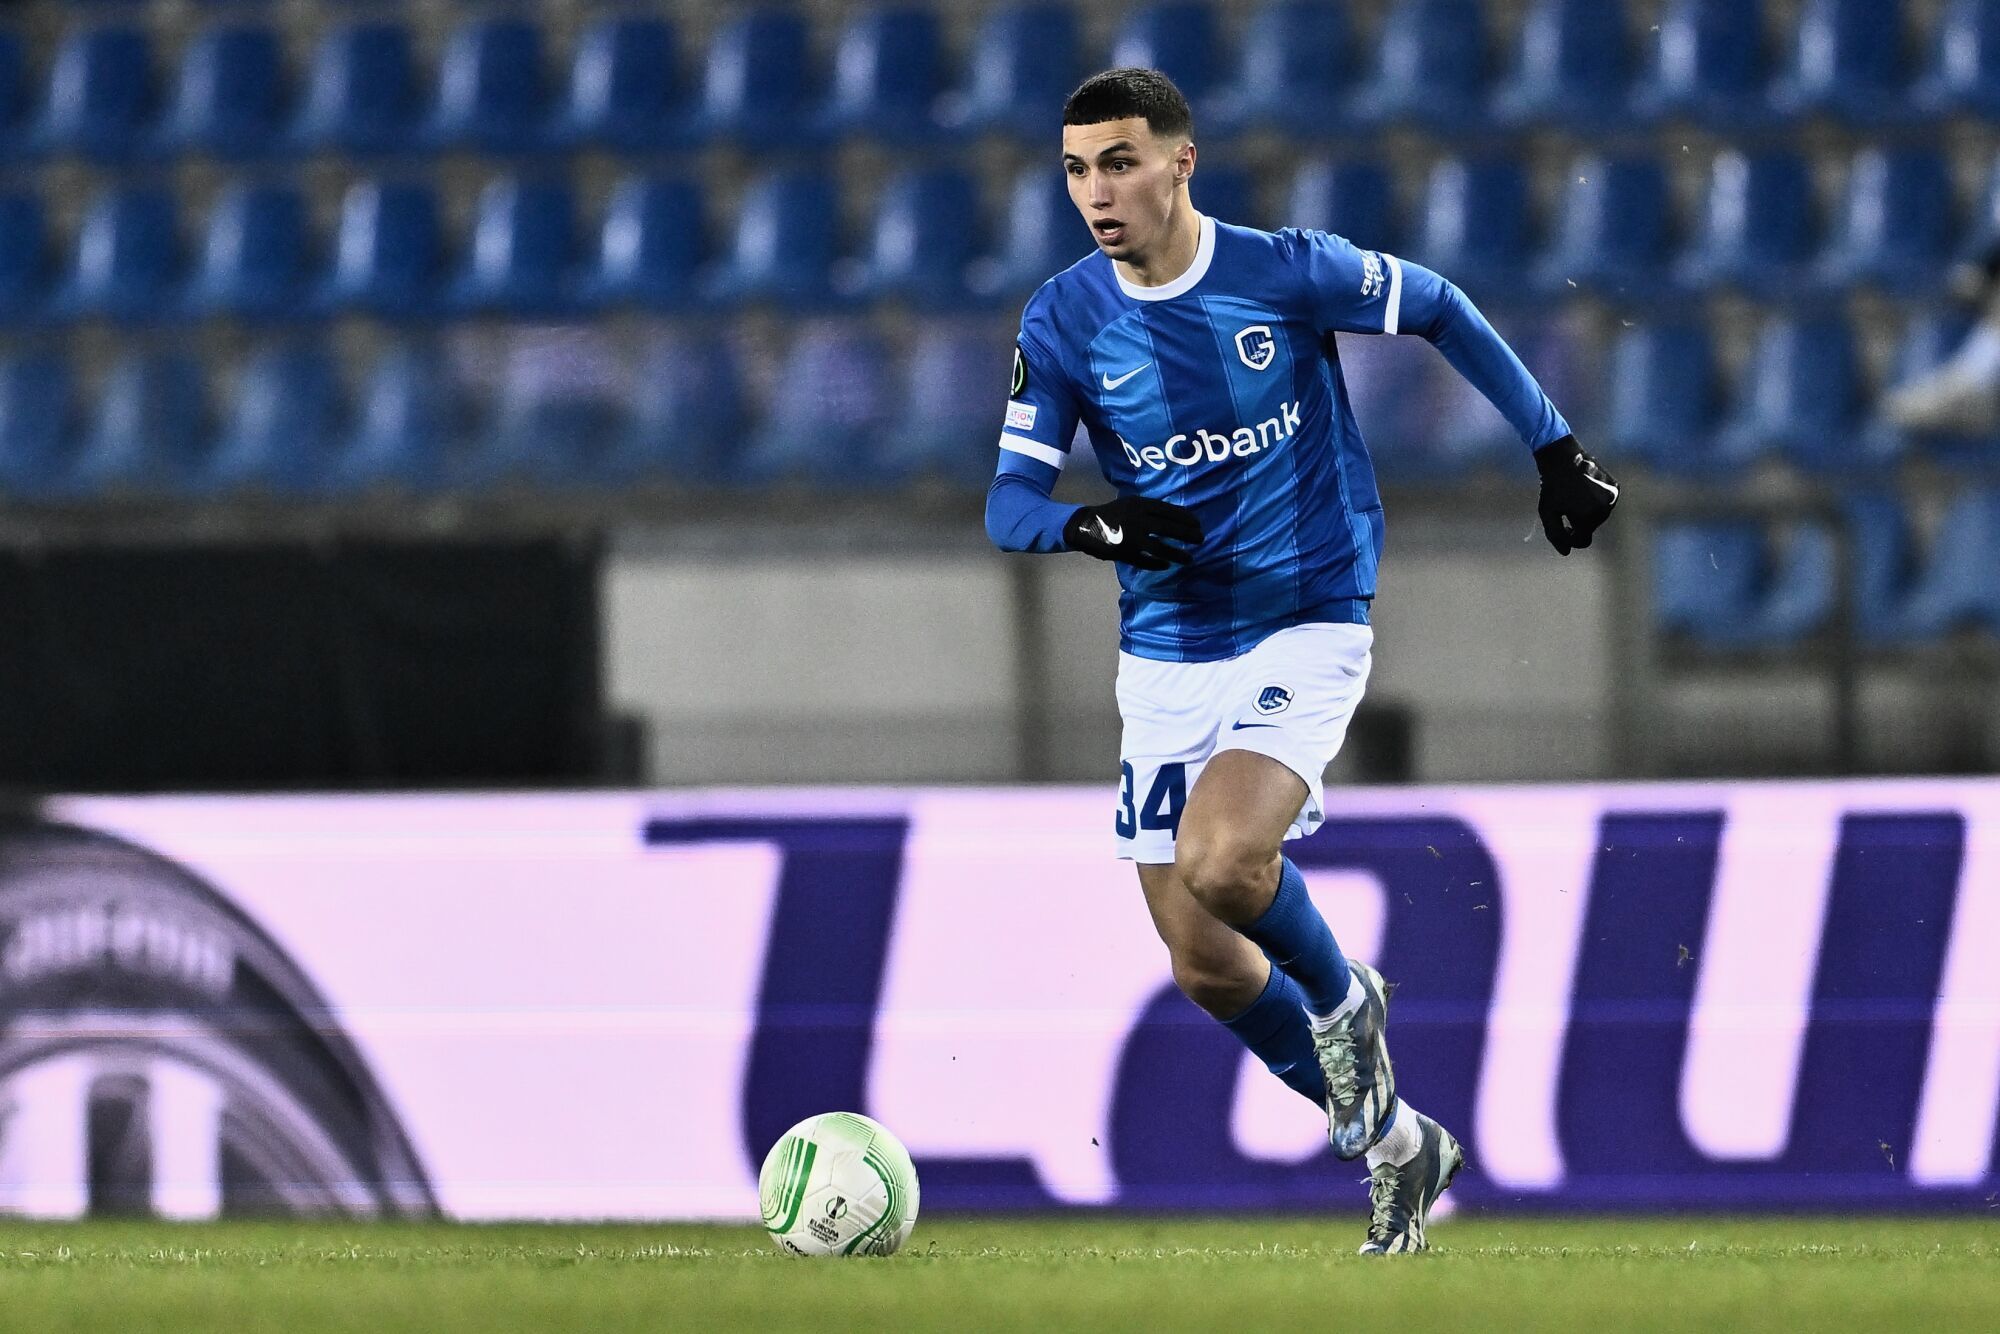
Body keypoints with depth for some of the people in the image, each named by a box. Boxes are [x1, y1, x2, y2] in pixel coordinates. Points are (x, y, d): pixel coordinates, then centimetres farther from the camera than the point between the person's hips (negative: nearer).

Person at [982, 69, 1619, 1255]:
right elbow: (1009, 503, -7)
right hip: (1168, 656, 4)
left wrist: (1555, 448, 6)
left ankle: (1340, 997, 4)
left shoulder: (1288, 274, -11)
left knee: (1219, 862, -29)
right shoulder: (1062, 323, -5)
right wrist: (1091, 524, -29)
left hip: (1308, 628, -4)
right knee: (1206, 967, 2)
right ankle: (1393, 1142, 24)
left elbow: (1441, 311, 5)